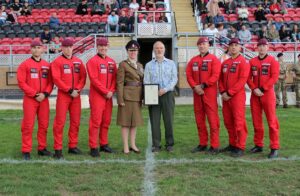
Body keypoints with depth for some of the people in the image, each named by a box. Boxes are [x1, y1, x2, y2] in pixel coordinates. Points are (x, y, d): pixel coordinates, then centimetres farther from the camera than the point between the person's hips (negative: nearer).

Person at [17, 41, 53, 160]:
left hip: (44, 99, 4)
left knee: (44, 125, 8)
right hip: (30, 99, -4)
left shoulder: (47, 65, 12)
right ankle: (26, 151, 0)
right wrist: (34, 94, -13)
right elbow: (21, 82, -7)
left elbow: (50, 82, 10)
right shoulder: (25, 64, 0)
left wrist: (45, 94, -8)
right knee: (28, 125, -5)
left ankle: (42, 148, 19)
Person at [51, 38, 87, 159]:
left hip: (76, 95, 5)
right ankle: (58, 149, -2)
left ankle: (73, 146, 20)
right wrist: (69, 91, -14)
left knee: (75, 122, 9)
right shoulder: (57, 62, -1)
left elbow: (83, 77, 7)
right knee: (60, 122, -6)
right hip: (63, 95, -5)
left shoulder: (78, 62, 12)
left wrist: (77, 90, -9)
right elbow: (56, 79, -9)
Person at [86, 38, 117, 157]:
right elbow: (94, 79, -12)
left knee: (106, 121, 11)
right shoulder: (92, 61, -5)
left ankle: (104, 144, 21)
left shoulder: (111, 62, 14)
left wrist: (111, 91, -4)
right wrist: (106, 92, -14)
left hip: (108, 96, 6)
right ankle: (93, 147, -3)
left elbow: (114, 78, 12)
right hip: (97, 96, -6)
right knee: (95, 121, -7)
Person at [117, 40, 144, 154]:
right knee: (125, 122, -1)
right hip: (127, 96, -6)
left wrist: (143, 97, 10)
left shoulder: (140, 65, 15)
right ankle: (125, 147, 4)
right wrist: (120, 99, -15)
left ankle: (133, 145, 19)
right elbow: (119, 83, -9)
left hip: (137, 97, 6)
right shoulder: (123, 65, -4)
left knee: (135, 121, 11)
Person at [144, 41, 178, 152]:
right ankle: (156, 145, 7)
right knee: (155, 121, 0)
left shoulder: (171, 63, 10)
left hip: (168, 95, 0)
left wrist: (165, 89, -13)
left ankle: (169, 144, 11)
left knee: (168, 120, 0)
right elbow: (146, 82, 6)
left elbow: (174, 79, 1)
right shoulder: (149, 65, 12)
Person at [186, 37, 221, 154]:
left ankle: (214, 146, -3)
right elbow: (189, 75, 6)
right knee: (199, 119, 10)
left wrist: (203, 85, -17)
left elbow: (215, 76, -10)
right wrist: (195, 87, -10)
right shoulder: (193, 60, 14)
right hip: (197, 93, 5)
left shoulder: (213, 59, 0)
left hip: (210, 93, -5)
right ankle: (202, 144, 19)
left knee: (212, 119, -6)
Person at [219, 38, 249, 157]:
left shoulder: (243, 62, -5)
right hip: (226, 97, 7)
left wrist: (230, 93, -16)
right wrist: (223, 92, -2)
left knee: (239, 122, -8)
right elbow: (221, 79, 15)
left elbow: (242, 80, -14)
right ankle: (232, 144, 24)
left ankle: (240, 148, -3)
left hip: (237, 96, -7)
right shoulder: (225, 63, 16)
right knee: (228, 121, 12)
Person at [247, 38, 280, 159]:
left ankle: (274, 148, -3)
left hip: (268, 94, -4)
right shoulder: (252, 61, 11)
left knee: (271, 121, -6)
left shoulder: (272, 61, -1)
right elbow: (248, 78, 7)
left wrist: (262, 89, -16)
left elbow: (274, 78, -9)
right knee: (256, 121, 9)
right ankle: (258, 145, 20)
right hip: (255, 94, 4)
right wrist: (254, 89, -10)